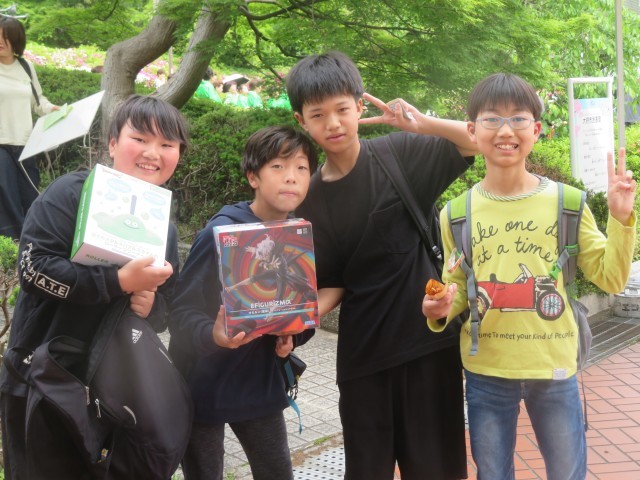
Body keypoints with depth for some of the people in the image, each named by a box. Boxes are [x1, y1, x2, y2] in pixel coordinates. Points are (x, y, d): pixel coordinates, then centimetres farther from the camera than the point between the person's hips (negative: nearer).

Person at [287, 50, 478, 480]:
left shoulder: (403, 154, -5)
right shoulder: (311, 201, 4)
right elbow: (330, 284, 8)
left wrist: (424, 124, -25)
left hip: (428, 338, -2)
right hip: (362, 351, 3)